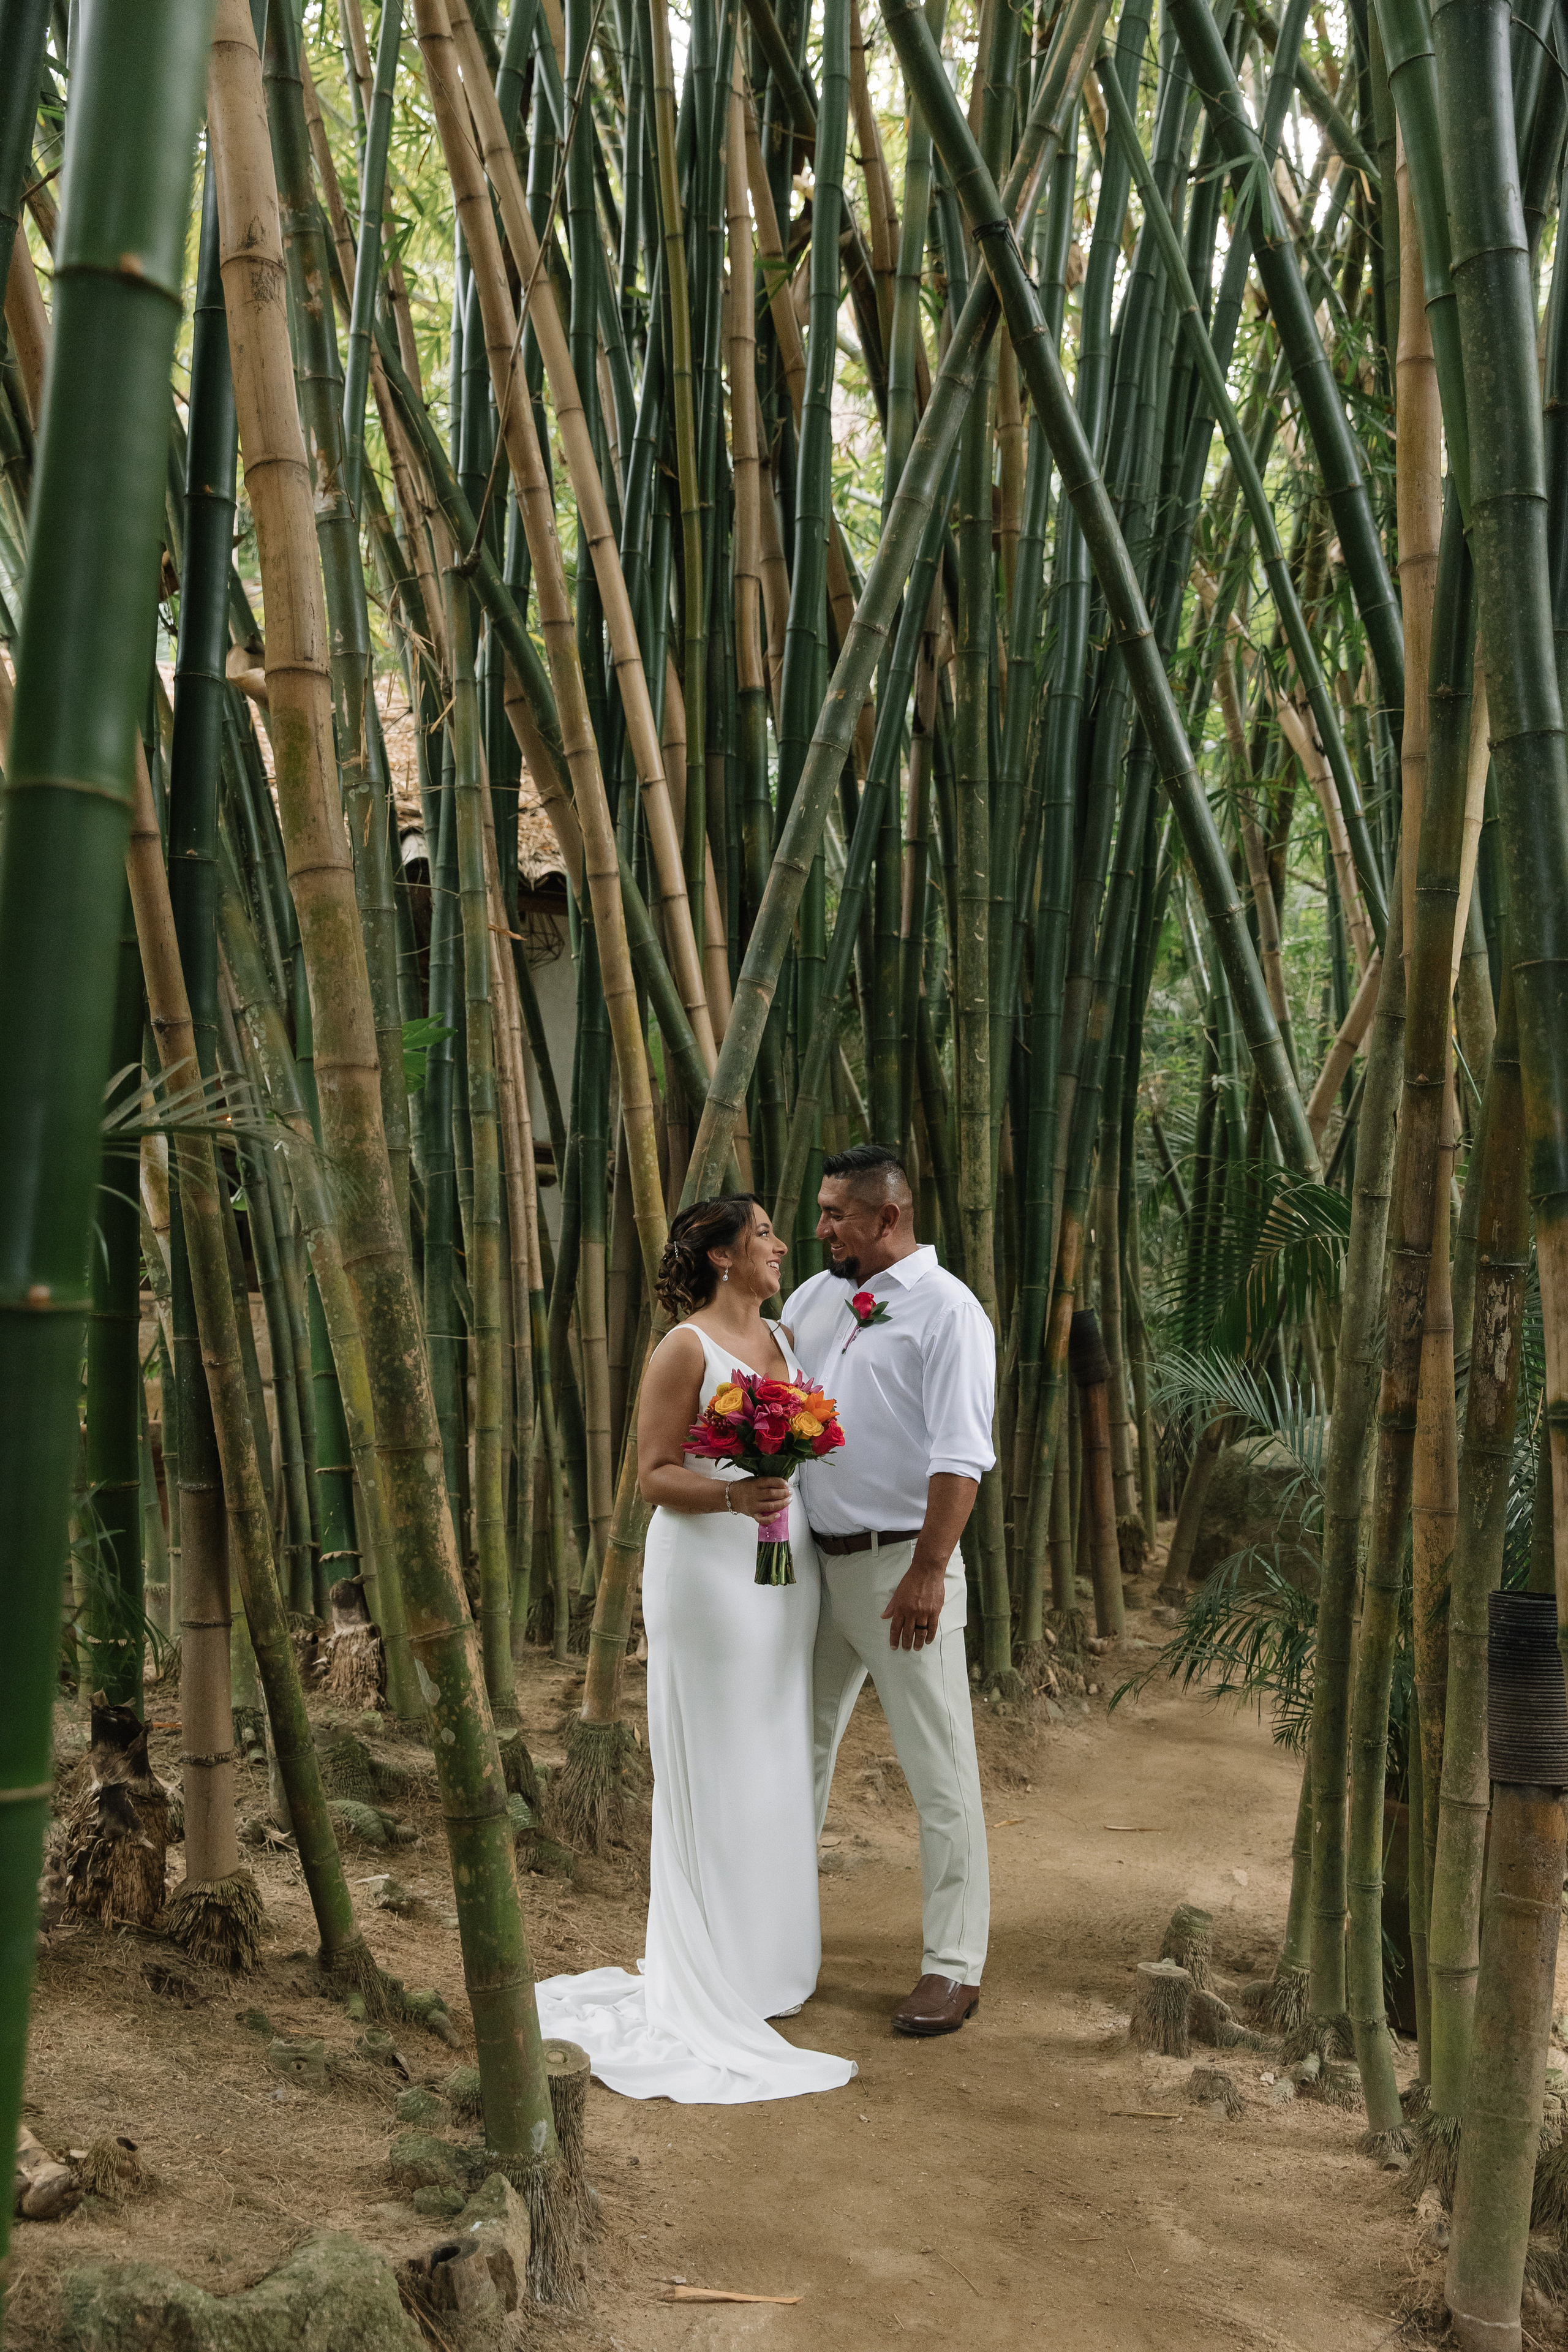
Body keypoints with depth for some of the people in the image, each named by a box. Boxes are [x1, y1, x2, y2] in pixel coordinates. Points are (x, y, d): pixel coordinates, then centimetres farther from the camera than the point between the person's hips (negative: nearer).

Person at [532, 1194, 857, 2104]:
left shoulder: (786, 1339, 12)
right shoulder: (686, 1348, -9)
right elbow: (655, 1474, -12)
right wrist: (733, 1494, -27)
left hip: (788, 1570, 7)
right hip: (709, 1571, -7)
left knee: (777, 1763, 13)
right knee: (714, 1770, -1)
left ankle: (769, 1952, 27)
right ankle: (713, 1972, 11)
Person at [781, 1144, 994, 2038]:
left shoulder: (947, 1310, -11)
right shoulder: (817, 1297, 11)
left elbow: (961, 1455, -17)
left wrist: (928, 1572, -23)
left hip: (902, 1568, -7)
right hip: (817, 1561, 8)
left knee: (941, 1772, 1)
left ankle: (954, 1967, 10)